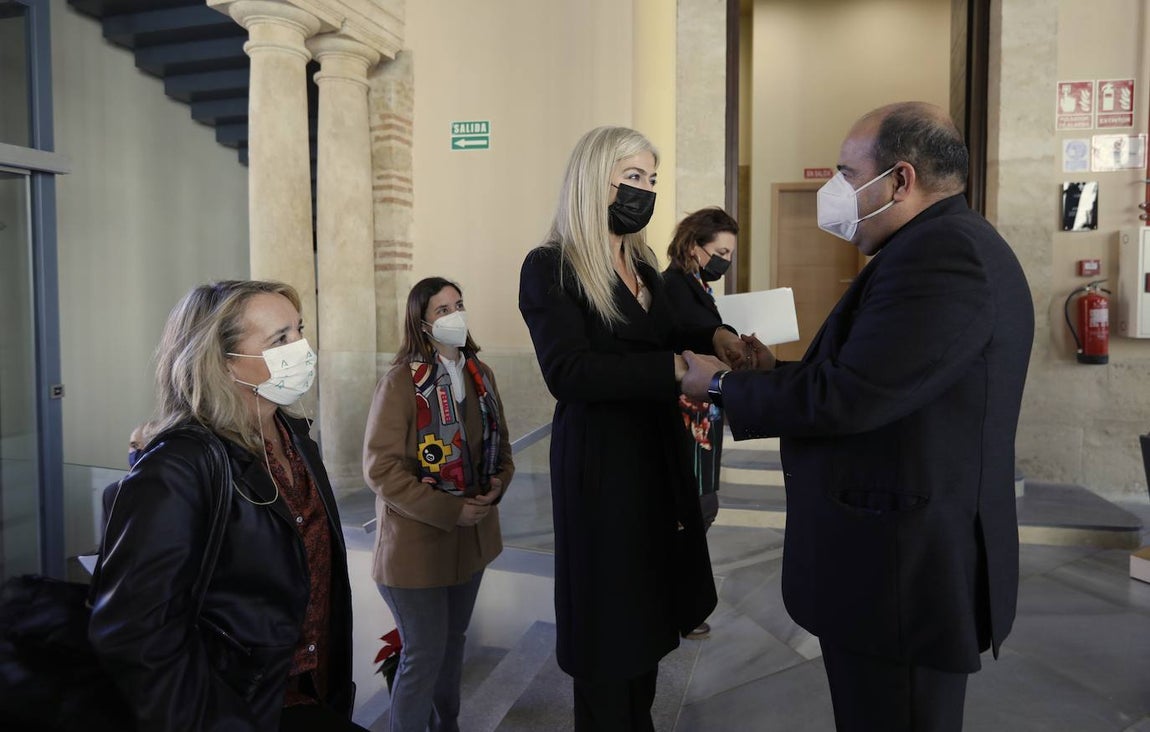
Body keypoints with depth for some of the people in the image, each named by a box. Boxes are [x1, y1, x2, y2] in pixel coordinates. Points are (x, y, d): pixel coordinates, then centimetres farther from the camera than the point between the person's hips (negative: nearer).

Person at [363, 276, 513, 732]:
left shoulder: (480, 375, 4)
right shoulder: (400, 382, -16)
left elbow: (499, 443, 13)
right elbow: (380, 468, -19)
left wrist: (498, 484, -8)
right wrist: (449, 511, -21)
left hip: (471, 537, 6)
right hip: (417, 543, -6)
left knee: (453, 642, 21)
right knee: (424, 654, 3)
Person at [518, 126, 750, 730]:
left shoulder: (641, 263, 10)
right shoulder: (549, 268, -13)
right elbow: (568, 371, -24)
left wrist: (713, 336, -2)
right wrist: (677, 369, -30)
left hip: (658, 453, 7)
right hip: (600, 461, -7)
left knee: (648, 601, 17)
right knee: (611, 615, 6)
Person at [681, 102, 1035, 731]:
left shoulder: (942, 254, -21)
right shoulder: (947, 244, 12)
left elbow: (845, 398, -26)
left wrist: (723, 386, -12)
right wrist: (781, 375, 7)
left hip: (904, 571, -10)